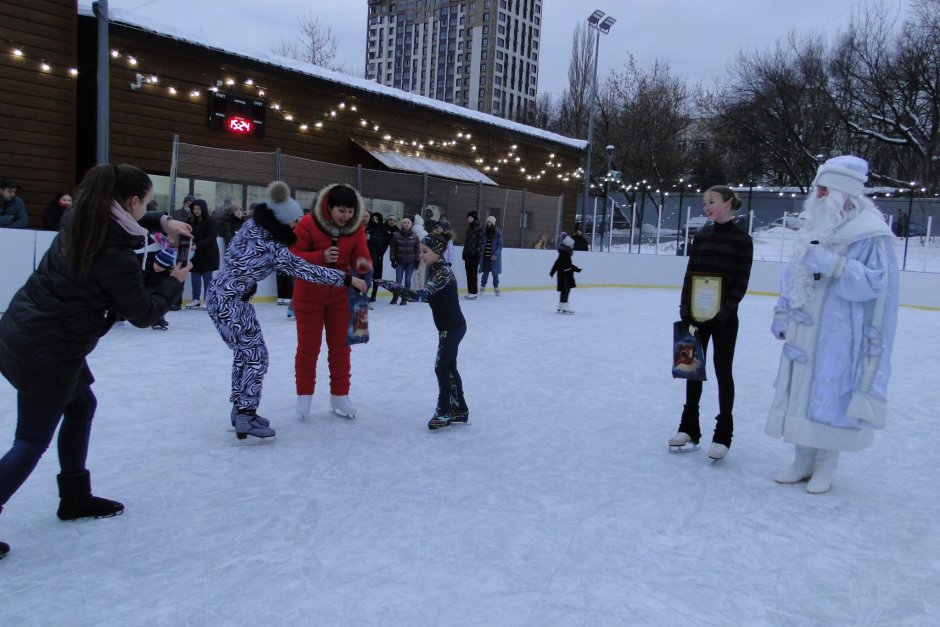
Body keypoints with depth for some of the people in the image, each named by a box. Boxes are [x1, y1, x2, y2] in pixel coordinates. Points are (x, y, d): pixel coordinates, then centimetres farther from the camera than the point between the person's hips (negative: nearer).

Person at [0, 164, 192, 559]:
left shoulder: (79, 222, 1)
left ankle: (75, 497, 36)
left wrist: (162, 222, 13)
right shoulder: (117, 258, -22)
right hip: (48, 351, -9)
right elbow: (143, 314, -10)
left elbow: (120, 220, 25)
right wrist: (174, 283, 5)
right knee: (33, 441, 2)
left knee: (82, 405, 23)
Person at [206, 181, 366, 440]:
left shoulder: (253, 225, 0)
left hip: (220, 295, 9)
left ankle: (240, 409, 27)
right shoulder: (273, 247, -21)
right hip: (231, 302, -9)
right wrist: (348, 279, -11)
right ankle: (245, 419, -1)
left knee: (243, 352, 17)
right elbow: (308, 271, -17)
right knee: (256, 356, -3)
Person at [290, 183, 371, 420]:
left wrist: (362, 263, -34)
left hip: (341, 294, 3)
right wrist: (321, 257, -32)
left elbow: (361, 256, -10)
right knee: (308, 346, 6)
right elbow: (293, 255, -17)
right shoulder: (308, 223, -19)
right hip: (309, 294, -3)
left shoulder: (357, 227, -8)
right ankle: (304, 396, 22)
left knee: (340, 345, 10)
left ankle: (339, 396, 23)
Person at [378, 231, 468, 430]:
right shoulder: (435, 269, 8)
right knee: (449, 367, 15)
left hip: (453, 327, -10)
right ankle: (459, 409, 24)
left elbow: (422, 295, -34)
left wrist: (394, 287, -37)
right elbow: (428, 296, 15)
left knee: (442, 368, -3)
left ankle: (444, 412, 8)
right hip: (449, 326, 10)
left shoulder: (443, 272, -23)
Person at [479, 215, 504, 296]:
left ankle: (496, 288, 21)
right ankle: (482, 287, 12)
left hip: (494, 257, -2)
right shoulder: (484, 232, 2)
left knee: (495, 273, 7)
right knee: (485, 272, 3)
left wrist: (495, 254, -17)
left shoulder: (498, 233, -6)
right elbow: (481, 243, 9)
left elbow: (500, 245, -6)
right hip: (485, 256, 2)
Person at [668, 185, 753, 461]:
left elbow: (741, 283, -9)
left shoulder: (742, 240, -6)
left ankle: (723, 433, 14)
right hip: (696, 313, 5)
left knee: (723, 371, 3)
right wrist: (685, 307, -4)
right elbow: (689, 275, 6)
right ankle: (689, 428, 22)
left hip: (724, 317, -5)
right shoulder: (701, 237, 7)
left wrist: (724, 312, -17)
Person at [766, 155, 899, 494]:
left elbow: (874, 282, -18)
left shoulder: (872, 235, -10)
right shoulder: (815, 228, 12)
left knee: (832, 399, 2)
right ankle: (803, 462, 25)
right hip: (804, 334, 7)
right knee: (802, 397, 11)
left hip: (840, 338, -7)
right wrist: (783, 313, 13)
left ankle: (825, 468, 18)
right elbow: (792, 275, 18)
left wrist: (832, 265, -27)